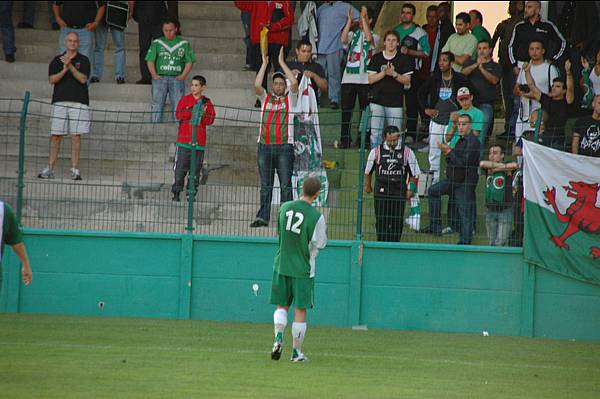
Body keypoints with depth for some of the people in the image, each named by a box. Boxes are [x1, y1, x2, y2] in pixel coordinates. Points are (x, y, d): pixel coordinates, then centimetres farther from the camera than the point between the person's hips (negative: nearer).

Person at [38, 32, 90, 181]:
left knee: (76, 136, -3)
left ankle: (75, 169, 0)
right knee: (55, 136, 0)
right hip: (60, 101, 1)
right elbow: (52, 79, 0)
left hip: (78, 102, -1)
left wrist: (70, 66, -16)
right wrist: (64, 70, -15)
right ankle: (50, 169, 3)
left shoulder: (83, 60, 7)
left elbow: (82, 79, -6)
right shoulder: (57, 60, 12)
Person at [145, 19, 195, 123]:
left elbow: (189, 61, 8)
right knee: (157, 104, -6)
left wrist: (183, 76, -6)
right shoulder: (157, 43, 11)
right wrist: (154, 75, -7)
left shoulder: (184, 44, 11)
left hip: (177, 79, 0)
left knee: (178, 105, -9)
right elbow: (150, 61, 7)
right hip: (160, 78, 0)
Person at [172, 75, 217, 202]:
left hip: (199, 141, 1)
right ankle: (176, 192, 1)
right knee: (180, 167, -3)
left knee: (195, 169, 3)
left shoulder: (207, 103, 8)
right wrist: (192, 111, -17)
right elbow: (178, 115, -5)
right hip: (184, 139, -1)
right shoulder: (185, 99, 5)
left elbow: (210, 120, 1)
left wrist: (203, 113, -18)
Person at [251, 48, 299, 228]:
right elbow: (257, 85, -2)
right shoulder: (266, 99, 15)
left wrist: (282, 62, -1)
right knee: (265, 185, 4)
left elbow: (294, 83, -7)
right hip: (265, 146, 2)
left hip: (284, 146, -2)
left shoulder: (290, 99, 9)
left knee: (285, 185, -3)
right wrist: (265, 64, 1)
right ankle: (263, 217, 6)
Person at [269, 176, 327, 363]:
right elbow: (320, 244, -6)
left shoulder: (285, 208, -2)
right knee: (300, 311, 5)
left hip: (281, 265, 4)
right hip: (303, 269, -3)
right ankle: (296, 351, 10)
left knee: (282, 306, 15)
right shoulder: (316, 217, -16)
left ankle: (278, 337, -8)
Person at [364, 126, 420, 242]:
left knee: (397, 221, 0)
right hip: (381, 191, 0)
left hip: (399, 192, 0)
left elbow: (414, 174, 8)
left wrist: (410, 189, 4)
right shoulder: (376, 152, -1)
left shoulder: (407, 152, -1)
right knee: (381, 220, -1)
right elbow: (368, 171, 14)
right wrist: (367, 185, 18)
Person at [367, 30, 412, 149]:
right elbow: (370, 79, 1)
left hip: (395, 102, -1)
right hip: (377, 100, 1)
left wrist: (394, 74, -14)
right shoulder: (376, 58, 7)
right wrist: (384, 73, -13)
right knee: (375, 133, -2)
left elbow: (407, 81, 1)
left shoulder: (403, 59, 5)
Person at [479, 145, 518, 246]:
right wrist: (501, 165, -14)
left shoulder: (507, 167, -5)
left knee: (500, 243, -10)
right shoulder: (488, 169, 5)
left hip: (505, 210, -4)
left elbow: (515, 165, -26)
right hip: (490, 210, 4)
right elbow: (482, 164, -16)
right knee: (492, 243, 9)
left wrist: (495, 168, -16)